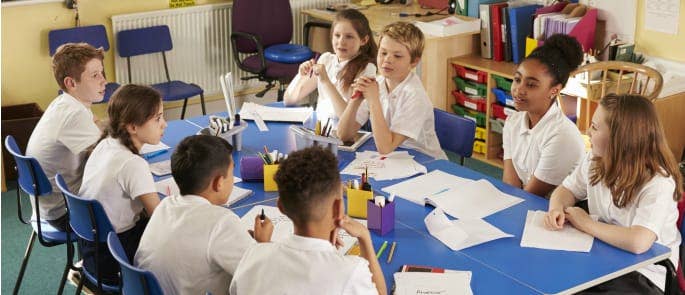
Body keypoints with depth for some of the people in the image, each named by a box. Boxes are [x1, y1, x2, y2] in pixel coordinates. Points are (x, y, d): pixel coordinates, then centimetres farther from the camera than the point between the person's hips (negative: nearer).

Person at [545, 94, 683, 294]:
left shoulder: (658, 183, -22)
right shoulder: (595, 161, 1)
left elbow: (638, 242, -35)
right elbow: (566, 190, 15)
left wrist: (586, 224, -20)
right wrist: (557, 209, -10)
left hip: (641, 277, -7)